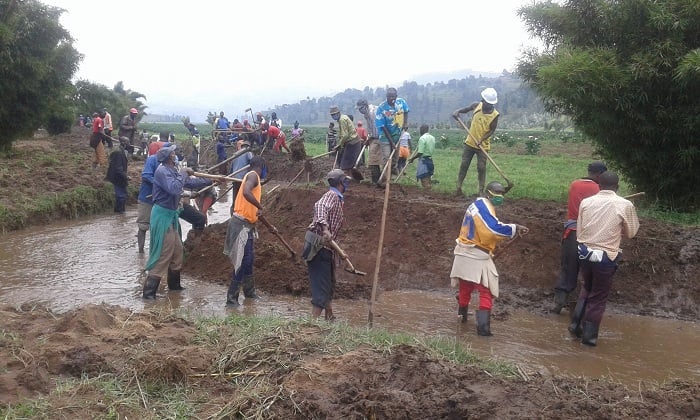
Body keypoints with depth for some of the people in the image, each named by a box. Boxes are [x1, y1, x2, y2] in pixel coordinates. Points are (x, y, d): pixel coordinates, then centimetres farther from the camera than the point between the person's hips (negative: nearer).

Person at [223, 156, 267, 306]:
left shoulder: (251, 176, 17)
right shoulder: (253, 176, -12)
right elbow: (246, 193, -32)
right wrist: (260, 207, -25)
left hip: (246, 224, 10)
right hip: (242, 224, -10)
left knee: (248, 258, 19)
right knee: (243, 260, -8)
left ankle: (249, 291, 33)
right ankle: (231, 297, -6)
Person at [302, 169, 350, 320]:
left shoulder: (338, 199, 19)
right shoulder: (331, 195, -11)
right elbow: (320, 206, -34)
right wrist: (324, 228, -48)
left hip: (327, 246, 10)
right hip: (318, 245, -10)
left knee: (329, 284, 21)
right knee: (321, 286, -10)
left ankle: (329, 317, 34)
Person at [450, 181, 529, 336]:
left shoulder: (477, 205, 16)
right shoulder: (484, 206, -15)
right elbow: (494, 228, -29)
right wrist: (515, 228, -23)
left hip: (464, 253, 9)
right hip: (477, 256, -9)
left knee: (465, 287, 24)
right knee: (486, 291, -4)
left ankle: (462, 315, 40)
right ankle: (483, 326, -10)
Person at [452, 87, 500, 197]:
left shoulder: (494, 115, -12)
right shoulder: (476, 106, -4)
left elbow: (492, 130, -9)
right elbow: (466, 109, 15)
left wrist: (481, 140, -21)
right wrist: (457, 112, -6)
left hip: (483, 145, -3)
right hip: (470, 142, 3)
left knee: (481, 167, -3)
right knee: (464, 165, 3)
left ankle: (481, 191, 5)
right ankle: (458, 188, 8)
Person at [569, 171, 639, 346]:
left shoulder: (586, 202, -2)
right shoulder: (625, 205, -10)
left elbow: (579, 230, 3)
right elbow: (631, 232, 3)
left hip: (585, 253, 3)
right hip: (605, 257, -3)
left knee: (587, 288, 26)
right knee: (598, 297, 11)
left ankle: (576, 324, 25)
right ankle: (589, 335, 19)